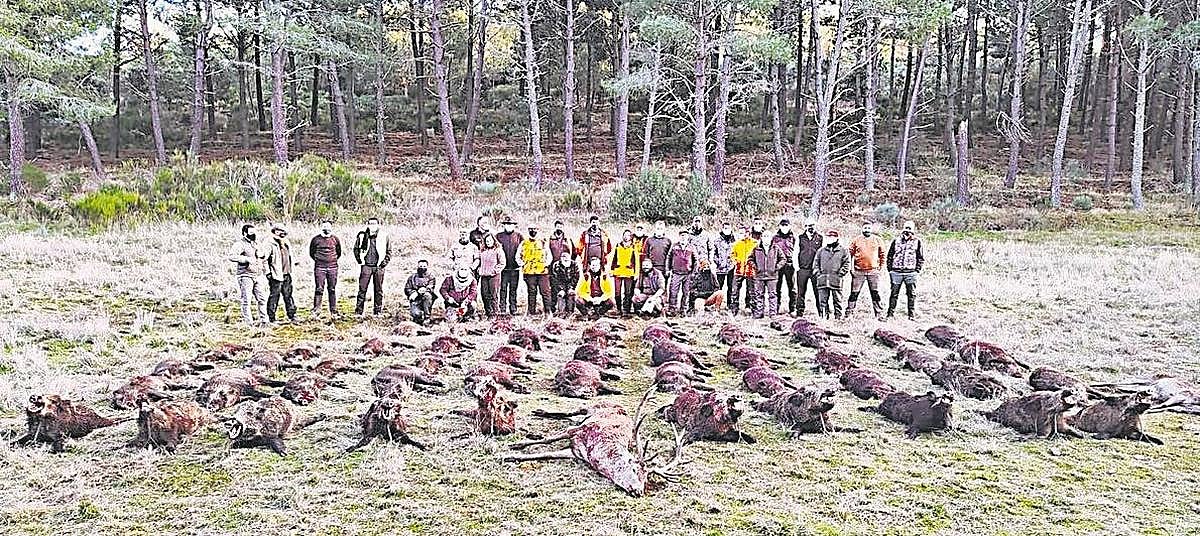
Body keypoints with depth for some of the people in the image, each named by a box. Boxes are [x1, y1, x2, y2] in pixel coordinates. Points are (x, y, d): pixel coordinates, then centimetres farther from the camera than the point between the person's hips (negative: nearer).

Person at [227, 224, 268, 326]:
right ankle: (248, 323, 0)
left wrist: (262, 253, 9)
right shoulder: (240, 244, -9)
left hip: (258, 275, 7)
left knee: (261, 299, 8)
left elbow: (264, 253, 32)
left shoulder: (256, 243, 15)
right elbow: (231, 256, -23)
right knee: (246, 301, -4)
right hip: (246, 276, -7)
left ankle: (263, 320, 16)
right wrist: (247, 259, -27)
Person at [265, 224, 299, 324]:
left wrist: (295, 262, 11)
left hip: (287, 276, 7)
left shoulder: (287, 245, 13)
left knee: (288, 296, 14)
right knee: (274, 297, -2)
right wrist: (268, 273, -15)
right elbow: (264, 260, -12)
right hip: (276, 276, -7)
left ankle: (291, 316, 23)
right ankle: (271, 318, 5)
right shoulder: (271, 245, -10)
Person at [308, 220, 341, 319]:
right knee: (319, 289, -6)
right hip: (319, 267, -1)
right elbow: (311, 253, 14)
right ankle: (316, 310, -1)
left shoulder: (335, 239, 7)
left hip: (332, 267, 1)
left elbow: (339, 253, 20)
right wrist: (318, 260, 12)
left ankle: (333, 311, 9)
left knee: (332, 289, 4)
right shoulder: (316, 239, 2)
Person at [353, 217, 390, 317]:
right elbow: (356, 249, 13)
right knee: (362, 289, -3)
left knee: (378, 290, 5)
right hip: (366, 266, 0)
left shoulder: (384, 236, 4)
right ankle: (358, 311, 2)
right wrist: (360, 261, 5)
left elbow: (389, 251, 10)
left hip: (379, 267, 1)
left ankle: (378, 311, 13)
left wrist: (384, 262, 1)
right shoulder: (362, 235, 4)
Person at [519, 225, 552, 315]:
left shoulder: (543, 242, 9)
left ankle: (548, 310, -2)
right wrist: (523, 265, 5)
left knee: (545, 291, -5)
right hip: (529, 272, 1)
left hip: (543, 271, -1)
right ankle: (531, 311, 10)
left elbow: (549, 255, 11)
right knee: (532, 292, 5)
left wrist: (546, 264, -1)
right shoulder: (524, 243, 11)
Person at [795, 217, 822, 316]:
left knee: (818, 292, 0)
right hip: (802, 270, 1)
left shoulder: (820, 238, 6)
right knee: (801, 292, 4)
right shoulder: (800, 238, 8)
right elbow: (796, 253, 10)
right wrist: (797, 267, 1)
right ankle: (799, 313, 10)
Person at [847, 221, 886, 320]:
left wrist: (880, 266, 7)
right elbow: (850, 254, 8)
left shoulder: (878, 240, 8)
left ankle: (879, 314, 6)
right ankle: (848, 313, 8)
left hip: (873, 271, 0)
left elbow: (882, 254, 14)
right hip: (858, 271, 0)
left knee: (875, 293, 1)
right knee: (854, 293, 2)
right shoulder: (856, 240, 5)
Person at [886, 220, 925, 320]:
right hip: (896, 272, 1)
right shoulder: (896, 241, 8)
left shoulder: (917, 242, 5)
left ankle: (911, 314, 13)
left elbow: (921, 258, 8)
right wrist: (890, 269, 4)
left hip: (911, 273, 0)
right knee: (894, 294, 5)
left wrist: (917, 270, -1)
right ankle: (890, 314, 10)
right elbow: (889, 256, 11)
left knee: (912, 294, 4)